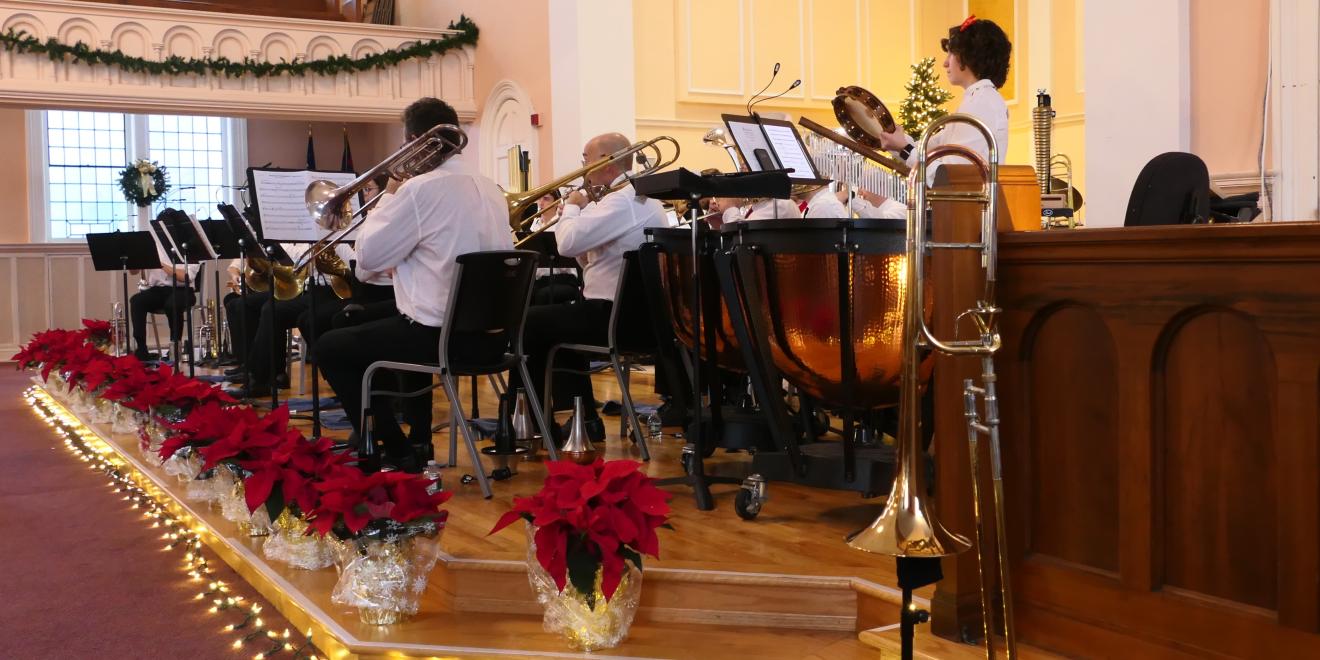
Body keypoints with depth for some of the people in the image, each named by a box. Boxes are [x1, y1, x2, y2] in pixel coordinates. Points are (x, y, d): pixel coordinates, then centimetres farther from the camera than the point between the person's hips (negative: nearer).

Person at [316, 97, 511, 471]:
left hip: (442, 335, -8)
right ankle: (419, 440, 36)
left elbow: (367, 256, -8)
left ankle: (395, 450, 9)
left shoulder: (421, 189, -15)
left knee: (330, 348, 12)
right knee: (410, 332, 38)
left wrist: (389, 196, 4)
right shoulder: (490, 189, 8)